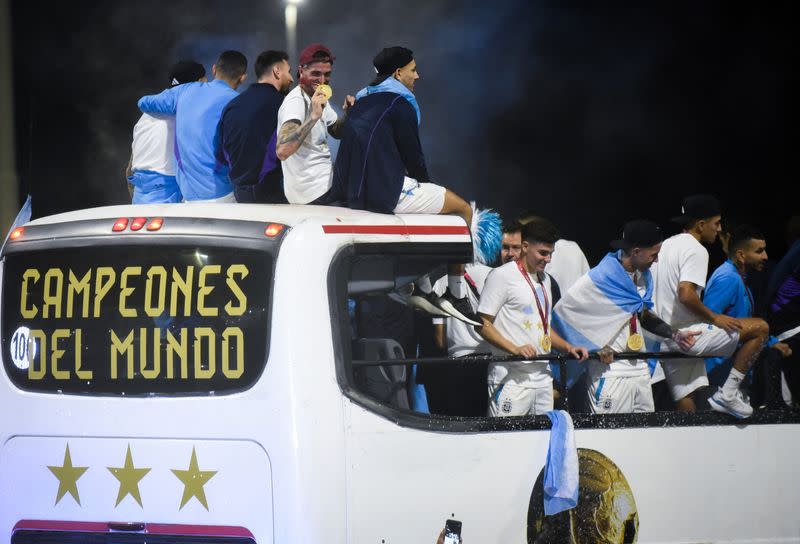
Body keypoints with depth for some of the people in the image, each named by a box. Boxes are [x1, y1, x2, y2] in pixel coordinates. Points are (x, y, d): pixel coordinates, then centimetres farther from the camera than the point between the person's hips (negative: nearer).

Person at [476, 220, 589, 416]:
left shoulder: (545, 279, 20)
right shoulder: (502, 276, -6)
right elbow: (482, 324, -10)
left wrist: (568, 347, 13)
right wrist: (514, 349, -21)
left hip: (543, 377, 8)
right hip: (511, 380, -8)